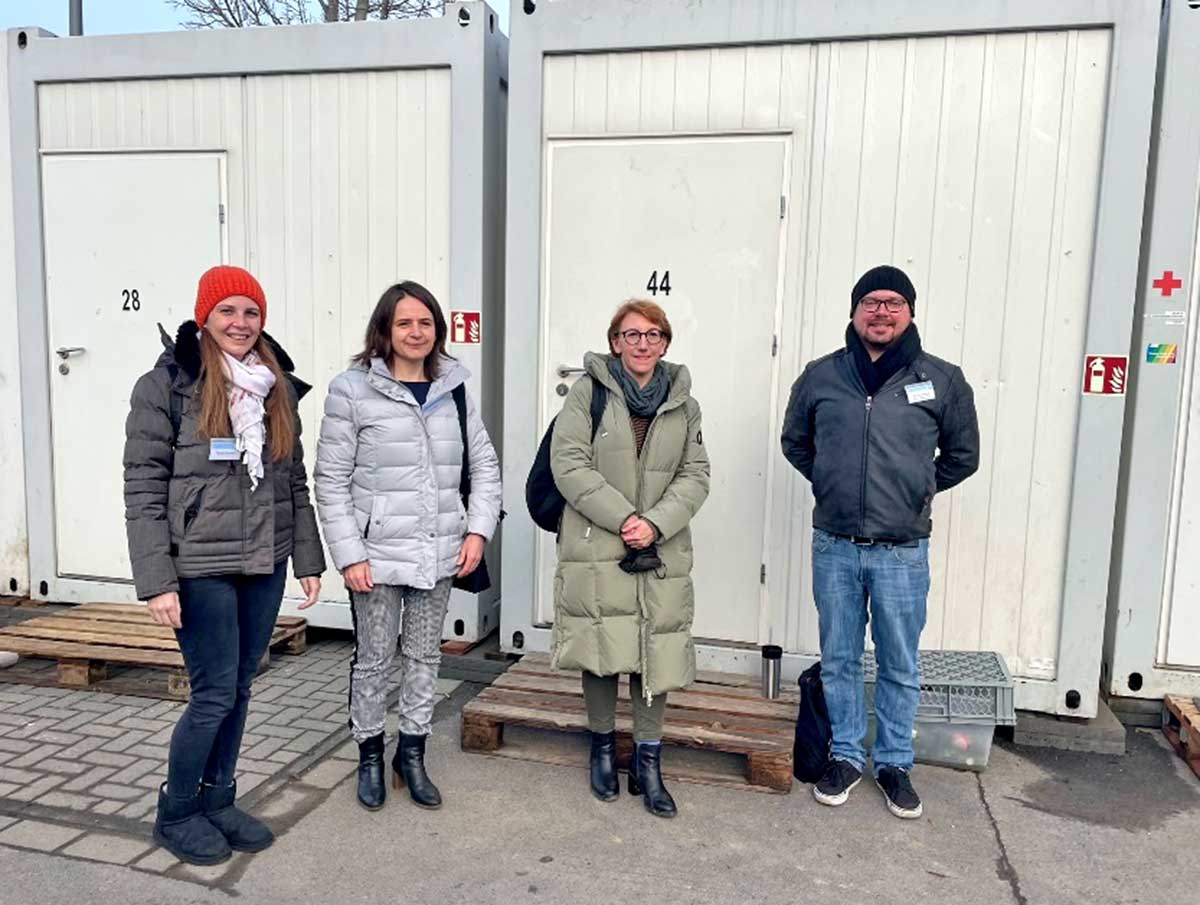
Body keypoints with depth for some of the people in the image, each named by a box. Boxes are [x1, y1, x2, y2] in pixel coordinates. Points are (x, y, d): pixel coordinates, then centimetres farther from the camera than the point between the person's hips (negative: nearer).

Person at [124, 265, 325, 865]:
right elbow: (143, 488, -10)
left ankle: (218, 801, 30)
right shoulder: (167, 384, -7)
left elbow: (296, 482, 12)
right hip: (201, 568, -5)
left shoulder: (277, 388, 10)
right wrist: (156, 581, -15)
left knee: (239, 689, 13)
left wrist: (308, 559, 8)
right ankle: (176, 813, 22)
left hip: (264, 567, 5)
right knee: (215, 693, 0)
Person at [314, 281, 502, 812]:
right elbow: (331, 479, -7)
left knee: (425, 657, 14)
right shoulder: (352, 391, -7)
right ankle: (370, 758, 31)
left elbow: (485, 465, 10)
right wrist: (349, 554, -11)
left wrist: (478, 530, 0)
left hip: (439, 553, 4)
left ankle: (412, 756, 32)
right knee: (374, 659, 9)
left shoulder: (454, 391, 5)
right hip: (377, 554, -3)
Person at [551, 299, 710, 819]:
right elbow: (569, 464, -8)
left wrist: (656, 522, -12)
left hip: (661, 553, 3)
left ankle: (648, 762, 20)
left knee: (655, 654, 5)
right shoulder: (588, 392, 0)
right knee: (601, 654, 6)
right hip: (596, 548, -2)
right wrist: (623, 518, -15)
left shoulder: (684, 405, 10)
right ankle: (603, 747, 28)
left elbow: (695, 476, 5)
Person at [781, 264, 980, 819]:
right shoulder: (821, 375, 2)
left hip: (902, 551, -1)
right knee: (839, 660, 12)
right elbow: (795, 442, 18)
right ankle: (846, 756, 29)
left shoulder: (941, 380, -1)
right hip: (835, 545, 1)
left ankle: (894, 763, 28)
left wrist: (918, 489, 9)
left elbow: (963, 455, 12)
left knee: (900, 666, 10)